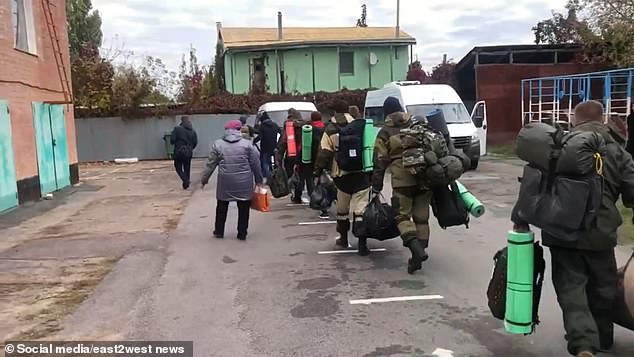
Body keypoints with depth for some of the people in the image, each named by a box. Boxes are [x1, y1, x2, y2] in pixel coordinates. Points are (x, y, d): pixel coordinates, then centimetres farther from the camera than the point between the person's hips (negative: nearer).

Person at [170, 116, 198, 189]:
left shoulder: (177, 129, -10)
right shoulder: (193, 131, 3)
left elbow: (172, 140, -12)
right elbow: (195, 142, 3)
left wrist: (175, 143, 11)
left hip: (179, 152, -4)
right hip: (188, 153, 4)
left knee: (178, 167, 8)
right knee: (187, 169, 14)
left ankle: (185, 180, -12)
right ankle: (186, 183, 19)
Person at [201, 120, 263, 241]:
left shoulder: (218, 144, 0)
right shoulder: (247, 144, -1)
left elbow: (211, 164, 2)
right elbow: (255, 164, 1)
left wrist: (204, 179, 12)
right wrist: (259, 180, 11)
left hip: (225, 182, 1)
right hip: (244, 183, -1)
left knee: (222, 207, 17)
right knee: (243, 208, 10)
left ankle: (219, 231, 27)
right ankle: (242, 234, 15)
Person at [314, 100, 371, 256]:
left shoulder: (330, 130, 0)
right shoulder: (360, 126, 7)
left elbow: (324, 154, -5)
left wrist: (318, 172, 1)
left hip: (342, 176, -1)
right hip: (361, 174, 1)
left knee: (342, 209, 16)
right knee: (361, 208, -1)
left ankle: (343, 238, 30)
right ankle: (362, 243, -5)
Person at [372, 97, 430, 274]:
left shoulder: (385, 134, 3)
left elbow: (380, 163, 1)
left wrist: (376, 188, 6)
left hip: (402, 181, -4)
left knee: (403, 216, 5)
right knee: (421, 217, 11)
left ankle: (416, 248, -17)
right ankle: (418, 254, 11)